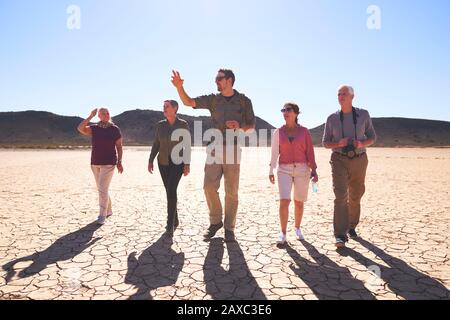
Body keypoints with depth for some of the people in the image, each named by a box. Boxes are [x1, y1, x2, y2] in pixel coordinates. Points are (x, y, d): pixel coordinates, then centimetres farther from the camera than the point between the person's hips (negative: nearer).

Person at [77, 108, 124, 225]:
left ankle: (102, 215, -4)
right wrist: (90, 116, -13)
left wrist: (119, 162, -8)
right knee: (101, 189, 13)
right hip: (95, 163, 5)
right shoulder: (94, 128, 6)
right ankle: (108, 211, 27)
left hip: (108, 163, -5)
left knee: (103, 189, -10)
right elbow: (80, 128, -12)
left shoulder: (115, 129, -2)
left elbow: (119, 146, -2)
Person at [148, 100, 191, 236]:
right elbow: (156, 144, 8)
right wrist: (150, 160, 3)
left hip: (177, 162, -4)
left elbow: (187, 145, -8)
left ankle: (170, 224, -11)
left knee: (171, 190, -17)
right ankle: (175, 221, 23)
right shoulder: (160, 125, 3)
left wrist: (187, 164, -12)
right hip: (163, 162, 4)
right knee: (170, 191, 8)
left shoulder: (183, 125, -7)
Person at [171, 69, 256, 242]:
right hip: (214, 148, 2)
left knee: (231, 191, 2)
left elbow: (252, 126, 7)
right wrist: (179, 87, -12)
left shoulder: (244, 101, 4)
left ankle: (229, 228, 16)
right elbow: (188, 102, 5)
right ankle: (215, 222, 14)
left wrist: (239, 126, -13)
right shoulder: (213, 99, 10)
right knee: (209, 186, -7)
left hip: (233, 149, -2)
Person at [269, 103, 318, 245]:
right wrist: (271, 171, 4)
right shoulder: (278, 132, 5)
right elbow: (275, 153, 7)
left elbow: (310, 151, 2)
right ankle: (283, 233, -2)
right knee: (284, 201, -14)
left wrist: (314, 170, -4)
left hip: (302, 169, 1)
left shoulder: (304, 131, 3)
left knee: (299, 202, 9)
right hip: (284, 169, 0)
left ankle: (297, 228, 31)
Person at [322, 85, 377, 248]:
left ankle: (351, 226, 38)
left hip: (359, 160, 2)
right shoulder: (332, 118, 2)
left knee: (355, 196, 14)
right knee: (340, 195, -17)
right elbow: (326, 143, 6)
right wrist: (338, 144, -16)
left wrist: (362, 144, -15)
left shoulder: (363, 115, 3)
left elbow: (372, 137, 8)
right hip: (339, 160, -2)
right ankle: (340, 236, -16)